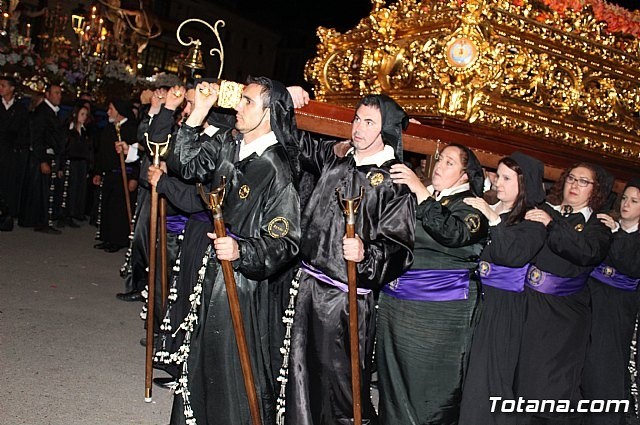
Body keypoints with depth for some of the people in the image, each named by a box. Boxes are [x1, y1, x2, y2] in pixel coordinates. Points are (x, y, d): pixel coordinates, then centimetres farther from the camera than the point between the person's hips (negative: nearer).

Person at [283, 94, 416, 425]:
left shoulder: (395, 182, -9)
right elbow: (299, 144, 25)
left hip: (346, 298, -6)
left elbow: (399, 248, -14)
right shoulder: (336, 157, 9)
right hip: (308, 284, 6)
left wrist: (366, 254, -32)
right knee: (302, 373, 13)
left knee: (340, 378, 3)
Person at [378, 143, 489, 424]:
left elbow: (451, 234, -22)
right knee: (394, 384, 14)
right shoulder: (413, 198, 14)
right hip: (395, 303, 5)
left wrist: (422, 192, -22)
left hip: (440, 313, -5)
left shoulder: (471, 207, -1)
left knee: (432, 390, 4)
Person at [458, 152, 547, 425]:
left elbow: (515, 255, -21)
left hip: (505, 307, -5)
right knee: (466, 370, 9)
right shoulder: (486, 210, 10)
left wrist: (493, 219, -22)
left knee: (490, 373, -1)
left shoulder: (534, 220, -5)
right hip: (475, 299, 5)